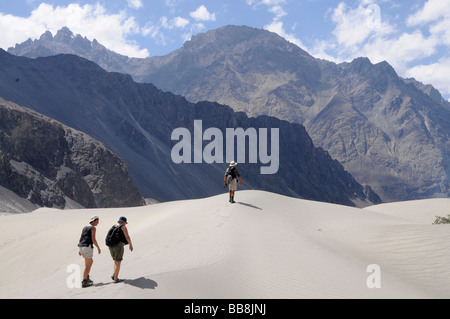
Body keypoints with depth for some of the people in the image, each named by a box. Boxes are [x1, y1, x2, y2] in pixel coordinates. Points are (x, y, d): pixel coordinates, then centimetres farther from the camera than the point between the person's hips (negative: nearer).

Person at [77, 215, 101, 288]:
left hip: (81, 247, 8)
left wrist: (80, 250, 21)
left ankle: (86, 277, 22)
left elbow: (81, 238, 19)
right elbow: (93, 239, -13)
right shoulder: (93, 228, -5)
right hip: (88, 247, -8)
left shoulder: (85, 228, 20)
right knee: (88, 265, -3)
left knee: (91, 262, 23)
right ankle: (84, 282, -5)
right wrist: (98, 248, -4)